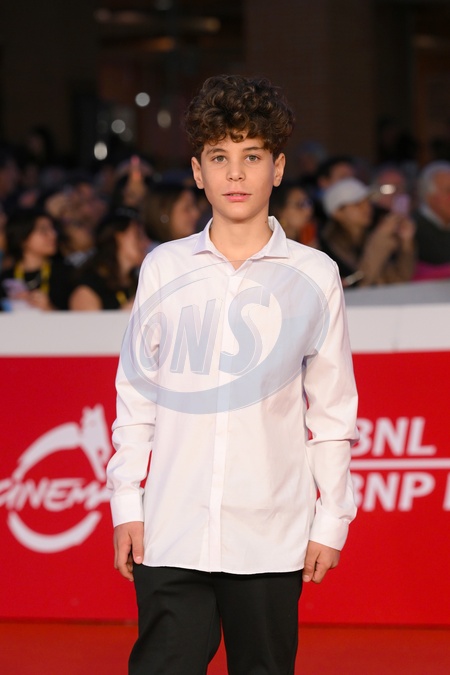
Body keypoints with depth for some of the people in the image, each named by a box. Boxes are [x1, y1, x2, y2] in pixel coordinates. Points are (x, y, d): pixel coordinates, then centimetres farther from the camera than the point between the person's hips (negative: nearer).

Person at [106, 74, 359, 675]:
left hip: (272, 538, -1)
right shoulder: (163, 268, 7)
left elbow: (332, 411, 7)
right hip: (170, 535, 1)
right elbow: (135, 396, 12)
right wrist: (125, 505, 6)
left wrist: (331, 521, 3)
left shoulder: (313, 275, 4)